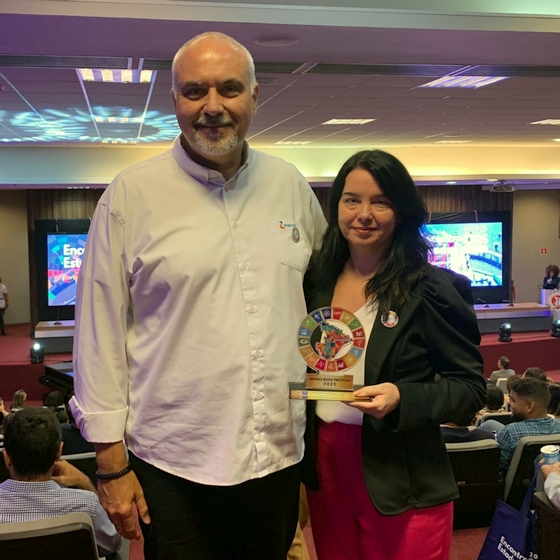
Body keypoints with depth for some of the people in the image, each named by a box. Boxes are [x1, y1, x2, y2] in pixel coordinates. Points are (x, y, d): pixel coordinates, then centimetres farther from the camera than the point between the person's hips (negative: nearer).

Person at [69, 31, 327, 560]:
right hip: (175, 468, -3)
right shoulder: (131, 195, -7)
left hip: (280, 456, 4)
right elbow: (100, 334, -6)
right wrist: (111, 462, -6)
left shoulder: (290, 185, 4)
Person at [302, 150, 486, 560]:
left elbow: (471, 386, -9)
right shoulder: (318, 280, 4)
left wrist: (402, 398, -23)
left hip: (403, 482, -4)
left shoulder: (433, 290, -11)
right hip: (324, 466, 5)